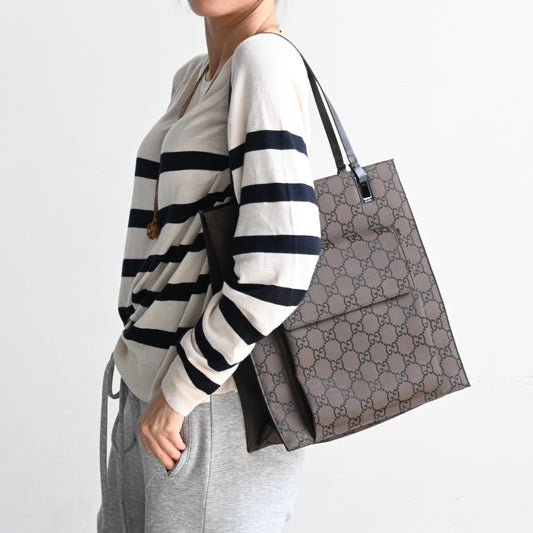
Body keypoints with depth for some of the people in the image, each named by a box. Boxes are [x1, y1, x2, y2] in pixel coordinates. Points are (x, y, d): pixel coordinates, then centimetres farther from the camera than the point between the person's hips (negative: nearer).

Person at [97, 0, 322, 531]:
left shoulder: (266, 59, -15)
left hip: (213, 408, -9)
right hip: (152, 392, 9)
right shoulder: (192, 77, 12)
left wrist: (180, 388, -17)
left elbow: (281, 260, -25)